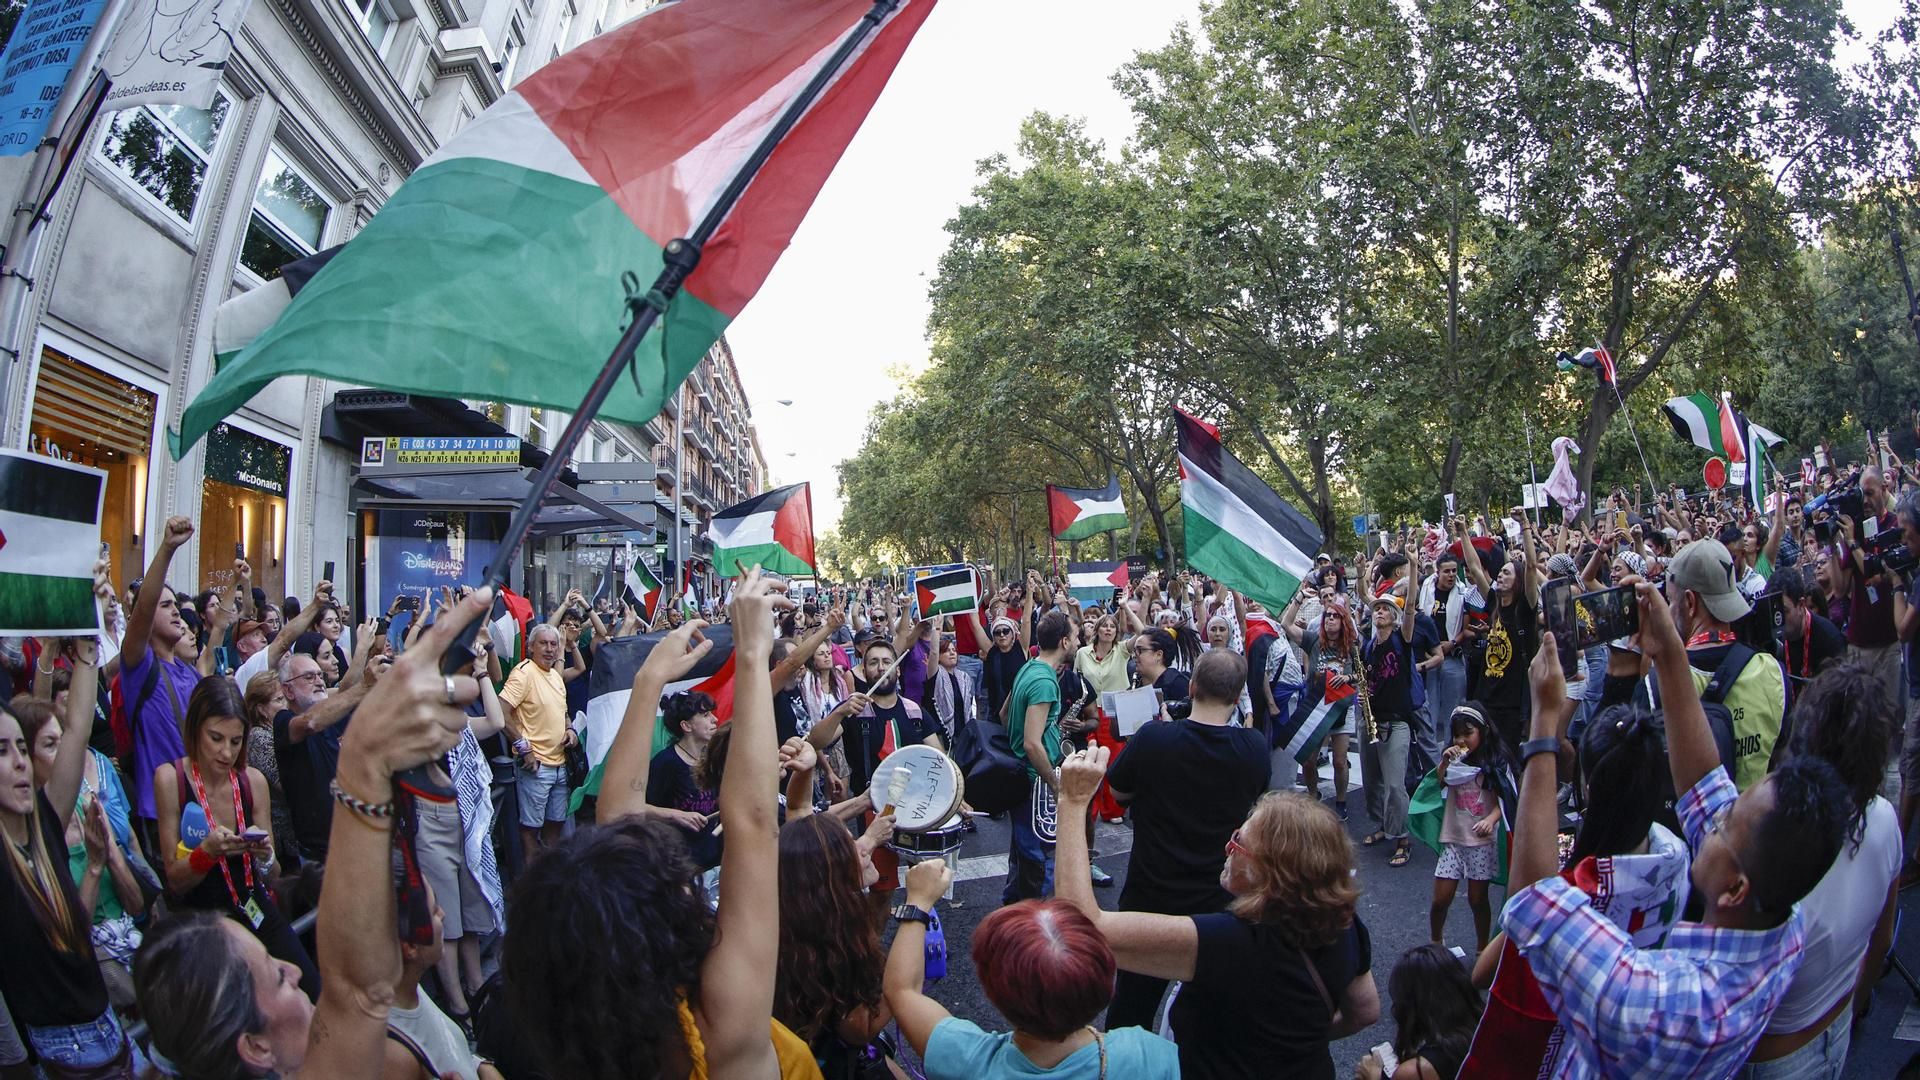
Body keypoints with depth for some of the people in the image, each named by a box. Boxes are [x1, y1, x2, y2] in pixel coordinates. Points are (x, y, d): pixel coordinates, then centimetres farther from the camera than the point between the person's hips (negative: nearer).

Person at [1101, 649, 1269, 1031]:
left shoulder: (1152, 738, -20)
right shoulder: (1254, 748, -14)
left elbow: (1118, 792, -3)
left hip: (1151, 896, -1)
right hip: (1221, 899, 2)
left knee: (1132, 1005, 17)